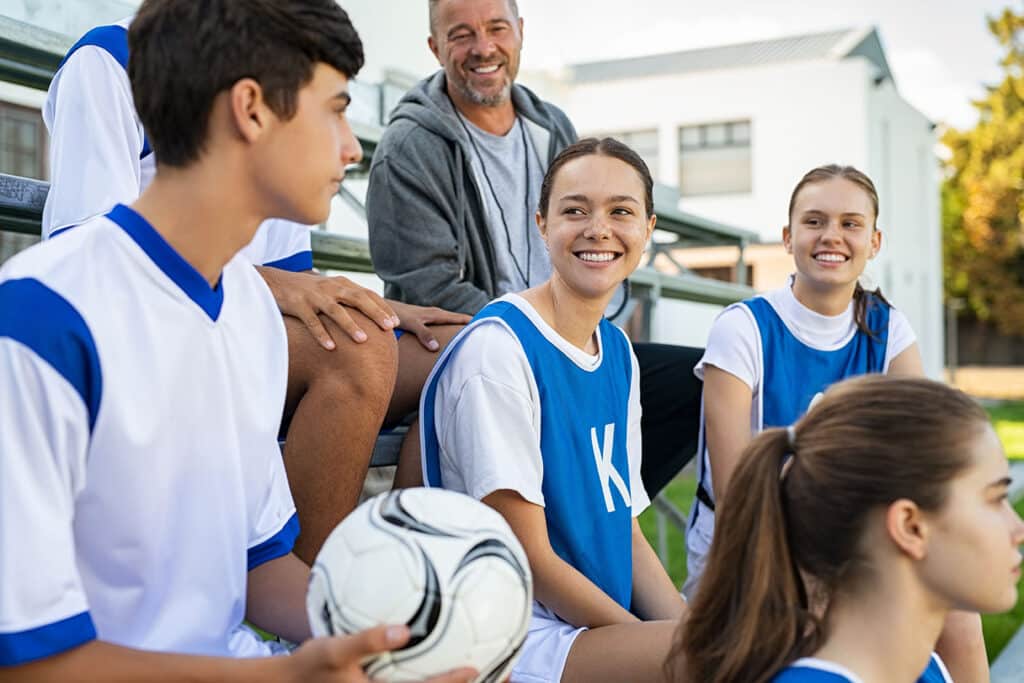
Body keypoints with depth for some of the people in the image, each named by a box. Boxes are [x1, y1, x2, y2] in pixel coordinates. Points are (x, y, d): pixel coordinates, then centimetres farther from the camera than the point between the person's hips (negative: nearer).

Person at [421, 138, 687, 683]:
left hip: (607, 626, 8)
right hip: (523, 637, -8)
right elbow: (530, 560, -15)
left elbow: (626, 532, 11)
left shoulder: (618, 352, 10)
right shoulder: (498, 349, -15)